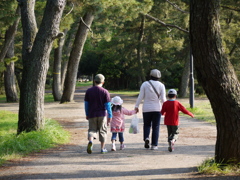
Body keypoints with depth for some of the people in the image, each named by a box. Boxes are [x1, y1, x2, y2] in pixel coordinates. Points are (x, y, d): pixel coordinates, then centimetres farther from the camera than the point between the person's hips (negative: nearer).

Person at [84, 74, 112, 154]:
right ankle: (102, 148, 12)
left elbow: (86, 104, 7)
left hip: (92, 114, 1)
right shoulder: (105, 92, -5)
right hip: (102, 114, -1)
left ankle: (90, 141, -23)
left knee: (92, 130, 7)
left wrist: (87, 114, 17)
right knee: (102, 131, 9)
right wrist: (110, 116, 1)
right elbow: (108, 105, -6)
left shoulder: (89, 91, 2)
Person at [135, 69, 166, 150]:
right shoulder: (161, 85, -3)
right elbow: (163, 99, -6)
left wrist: (136, 106, 1)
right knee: (155, 127, 6)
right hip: (157, 109, 0)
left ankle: (146, 137, -11)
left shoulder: (145, 84, -4)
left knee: (147, 125, 16)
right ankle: (154, 145, 2)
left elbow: (140, 96, -5)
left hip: (146, 109, 0)